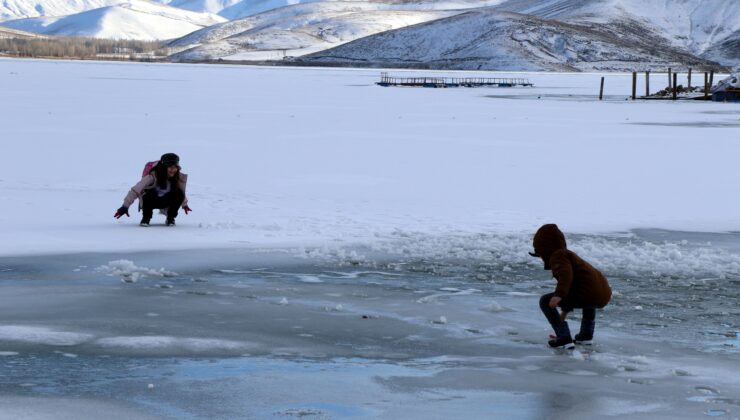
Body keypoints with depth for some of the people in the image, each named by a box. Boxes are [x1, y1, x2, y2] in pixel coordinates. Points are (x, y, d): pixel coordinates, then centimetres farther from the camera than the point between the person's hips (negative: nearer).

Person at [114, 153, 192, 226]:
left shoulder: (180, 177, -19)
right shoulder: (153, 176, -31)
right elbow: (135, 190, -32)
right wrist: (125, 206, -34)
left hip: (165, 201, 3)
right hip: (151, 201, -3)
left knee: (179, 194, -27)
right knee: (148, 195, -38)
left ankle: (170, 219, -3)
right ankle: (146, 218, -9)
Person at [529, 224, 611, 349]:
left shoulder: (557, 256, 1)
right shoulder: (568, 254, 32)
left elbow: (566, 273, -22)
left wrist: (559, 295, -34)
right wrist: (564, 313, 55)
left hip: (589, 294, -10)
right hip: (604, 296, 10)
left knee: (545, 301, -3)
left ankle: (564, 338, -8)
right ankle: (586, 335, 37)